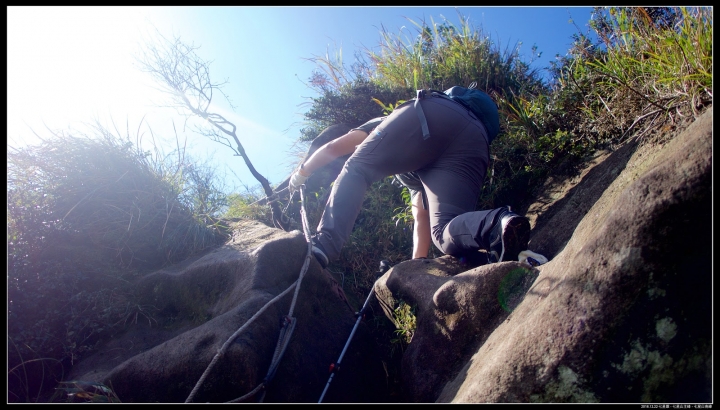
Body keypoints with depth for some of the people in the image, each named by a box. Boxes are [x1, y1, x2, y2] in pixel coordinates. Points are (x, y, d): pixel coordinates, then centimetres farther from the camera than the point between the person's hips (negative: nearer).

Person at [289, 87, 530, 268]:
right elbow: (422, 220, 41)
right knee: (445, 234, -1)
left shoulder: (379, 124, 40)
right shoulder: (413, 174, 46)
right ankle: (500, 224, -30)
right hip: (475, 140, 5)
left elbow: (333, 148, 28)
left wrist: (301, 173, 42)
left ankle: (323, 246, -12)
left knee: (356, 170, 6)